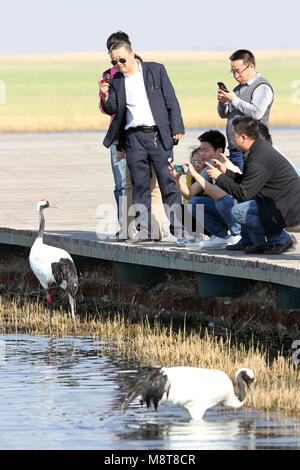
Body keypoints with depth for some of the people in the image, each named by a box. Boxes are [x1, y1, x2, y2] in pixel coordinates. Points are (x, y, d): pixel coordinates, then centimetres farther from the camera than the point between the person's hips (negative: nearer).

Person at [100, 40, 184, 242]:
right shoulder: (116, 80, 11)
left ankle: (177, 227, 0)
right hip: (134, 138, 3)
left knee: (168, 181, -3)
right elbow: (113, 110, 10)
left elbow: (171, 100, 3)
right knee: (139, 185, 2)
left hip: (158, 134, -3)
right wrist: (105, 98, -11)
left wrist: (177, 129, -4)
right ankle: (143, 231, 5)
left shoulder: (155, 70, 3)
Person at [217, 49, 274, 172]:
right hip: (234, 150, 9)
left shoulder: (262, 87, -6)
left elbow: (257, 113, -21)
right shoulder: (238, 88, 20)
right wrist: (222, 102, 3)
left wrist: (234, 100, -13)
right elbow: (223, 114, 26)